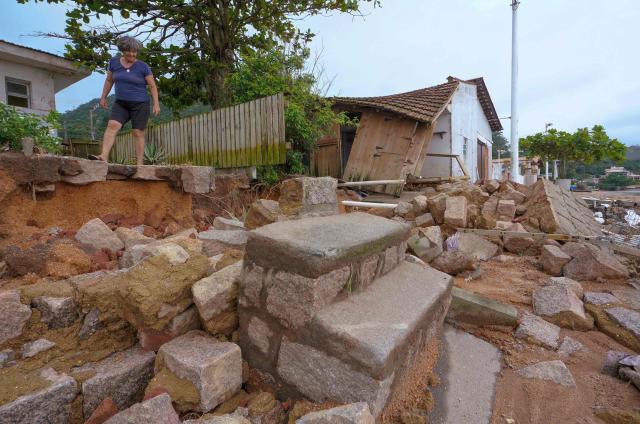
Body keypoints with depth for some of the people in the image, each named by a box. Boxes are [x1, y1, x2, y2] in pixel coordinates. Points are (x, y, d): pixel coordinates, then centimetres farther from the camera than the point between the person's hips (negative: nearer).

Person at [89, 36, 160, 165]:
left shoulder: (143, 67, -4)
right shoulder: (114, 62, 6)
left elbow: (152, 86, -1)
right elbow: (109, 80, 16)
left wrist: (156, 103, -9)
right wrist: (103, 97, 16)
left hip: (140, 104, -3)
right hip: (121, 103, 3)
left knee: (138, 132, -6)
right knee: (112, 126, -15)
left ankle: (140, 163, -3)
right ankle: (103, 157, -25)